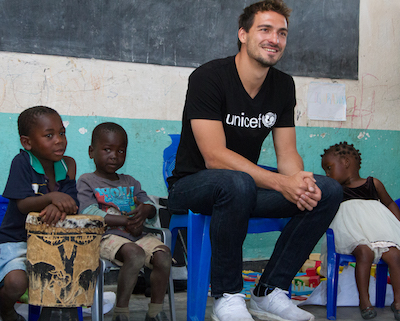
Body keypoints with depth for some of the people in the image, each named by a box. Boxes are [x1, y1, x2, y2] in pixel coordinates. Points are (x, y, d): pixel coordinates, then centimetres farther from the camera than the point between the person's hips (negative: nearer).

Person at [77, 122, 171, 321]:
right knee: (135, 253, -36)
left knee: (163, 254, -24)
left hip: (137, 235, 6)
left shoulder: (130, 182, 26)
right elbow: (88, 214, -8)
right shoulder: (86, 181, 8)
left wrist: (145, 210, -11)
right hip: (106, 236, -5)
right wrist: (126, 221, -13)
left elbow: (150, 206, 17)